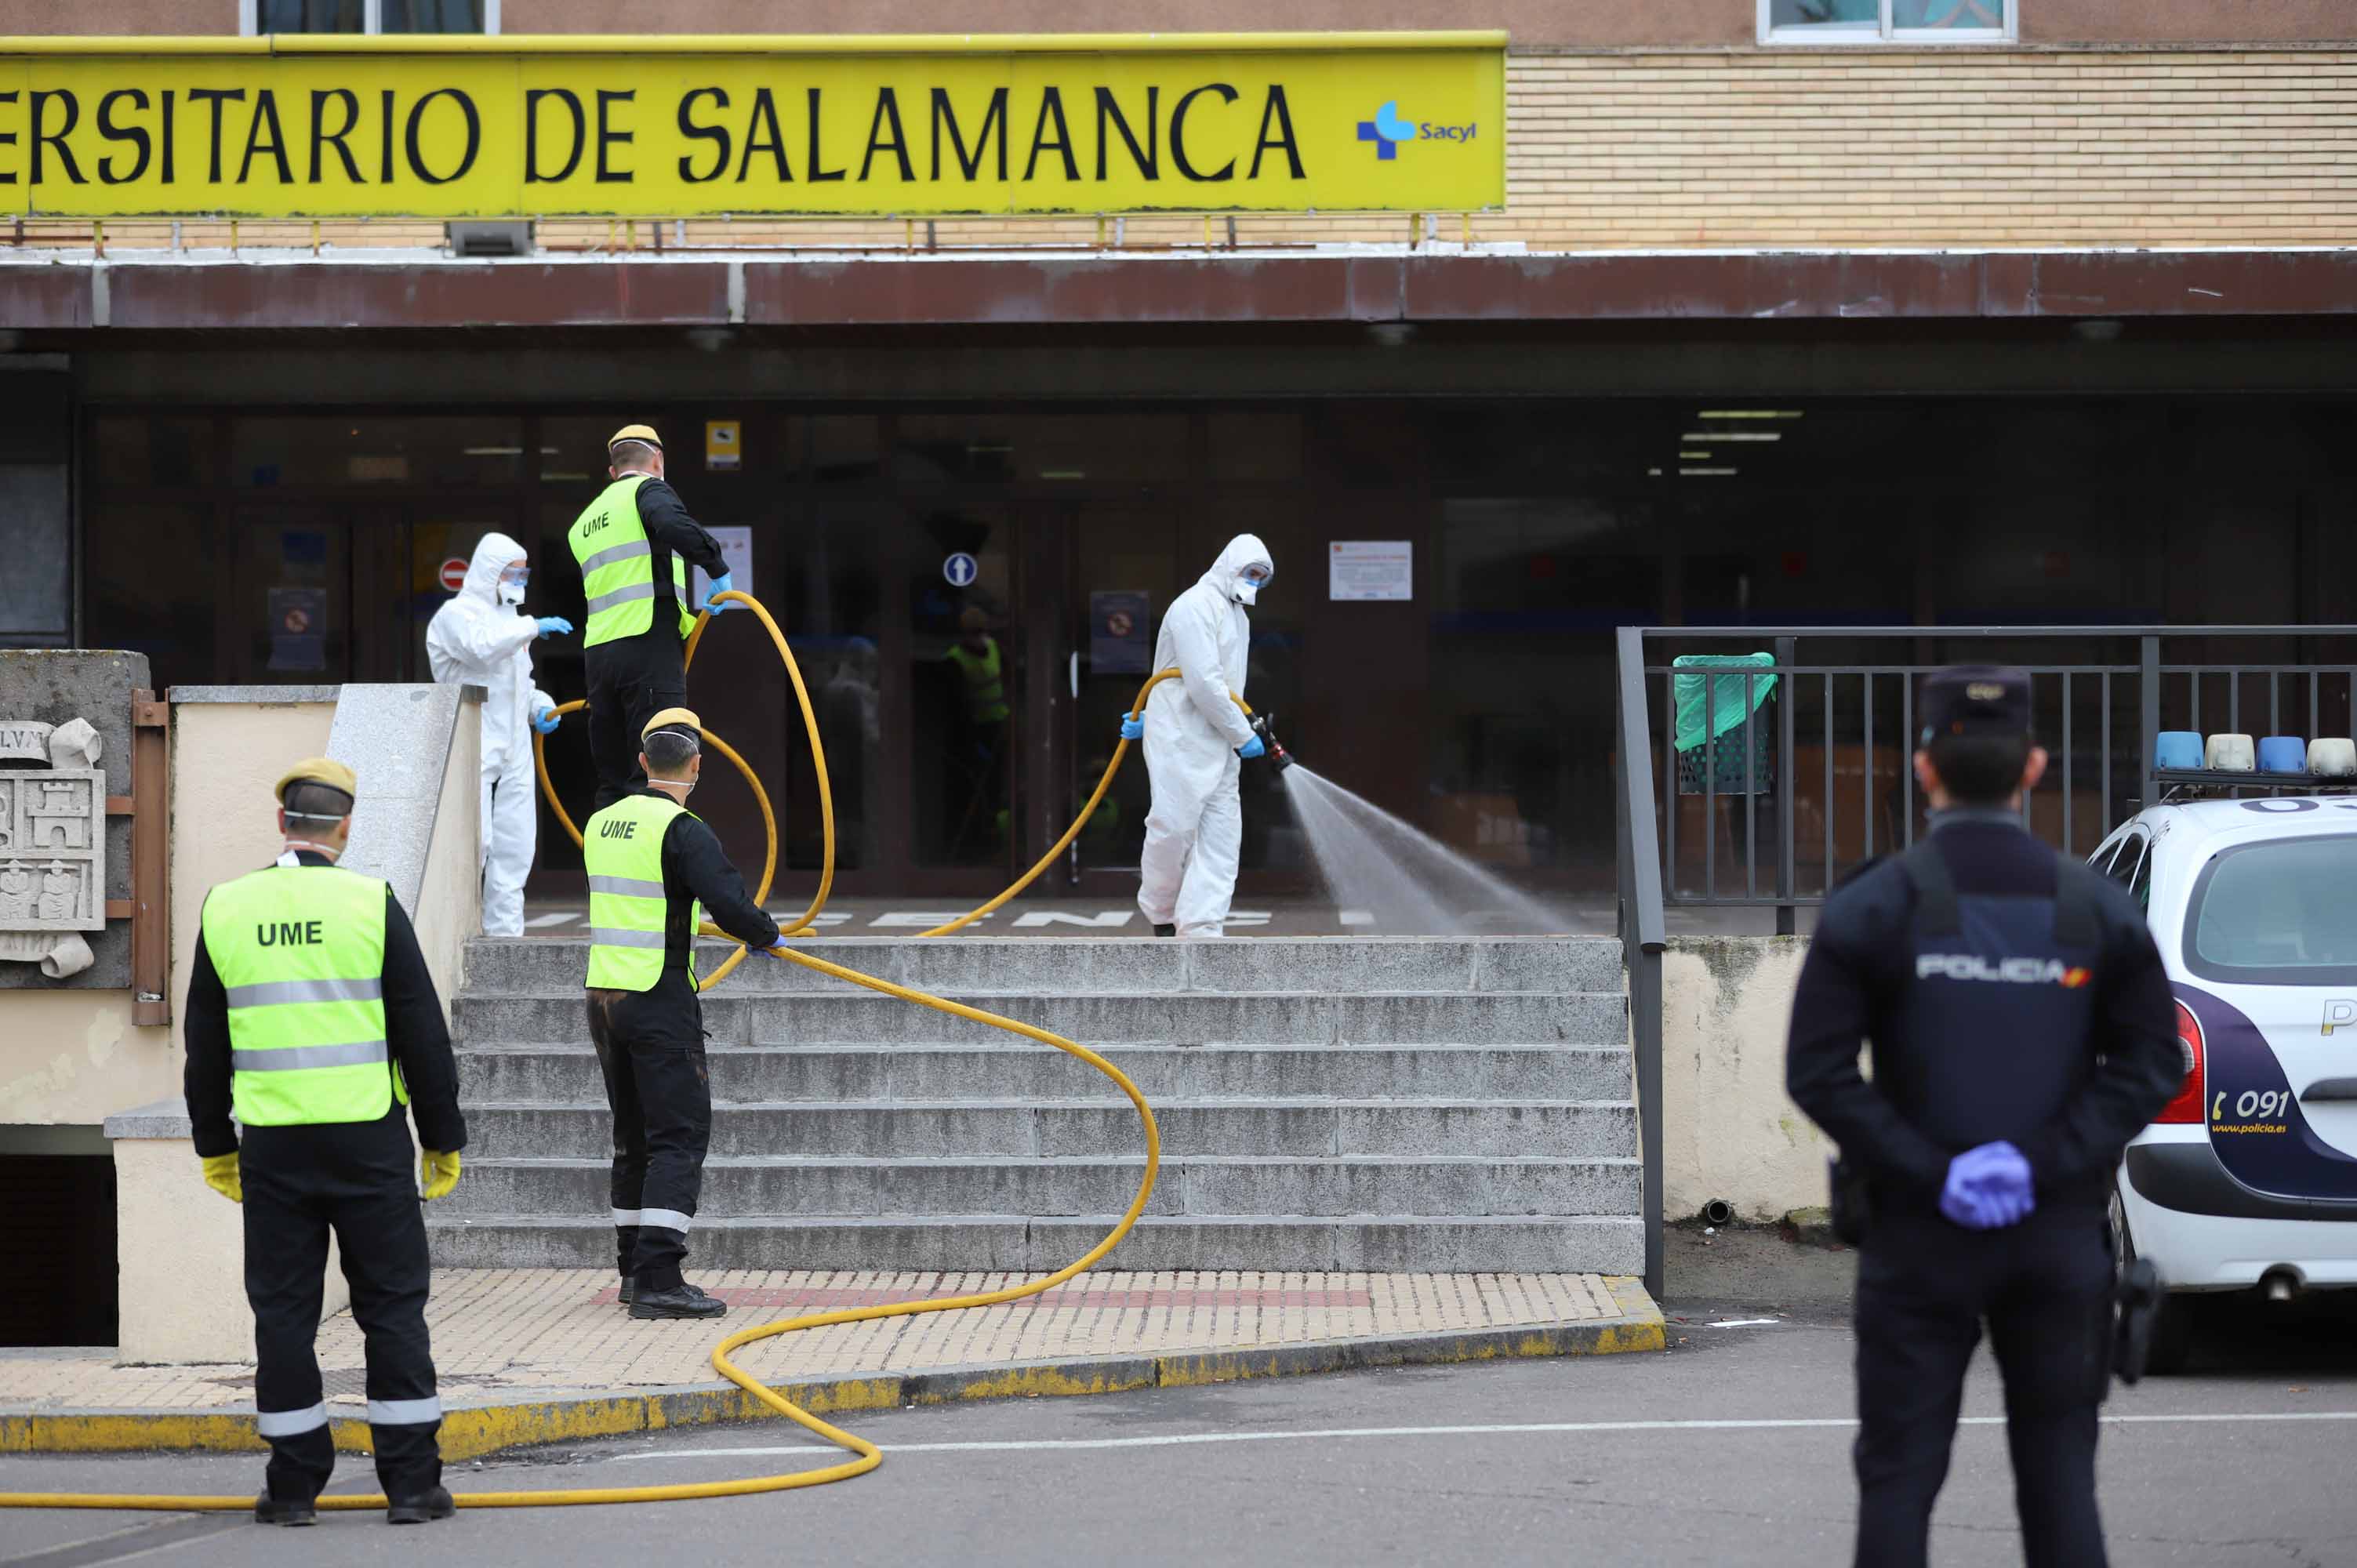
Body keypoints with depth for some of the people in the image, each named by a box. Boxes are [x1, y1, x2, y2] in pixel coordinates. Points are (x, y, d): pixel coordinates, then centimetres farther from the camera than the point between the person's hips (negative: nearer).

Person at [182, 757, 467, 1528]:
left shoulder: (226, 908, 3)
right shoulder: (371, 903, -5)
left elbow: (205, 1043, 9)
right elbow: (422, 1033, -3)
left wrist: (213, 1144, 19)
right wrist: (443, 1139, 6)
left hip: (271, 1144, 2)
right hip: (368, 1138, -2)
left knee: (283, 1308, 7)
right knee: (392, 1304, 4)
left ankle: (293, 1485, 9)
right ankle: (411, 1482, 4)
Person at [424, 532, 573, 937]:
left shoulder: (512, 621, 23)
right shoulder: (456, 615, -4)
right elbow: (480, 646, -26)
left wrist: (540, 706, 11)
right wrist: (534, 627, -25)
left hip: (514, 750, 8)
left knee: (514, 843, 6)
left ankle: (505, 930, 11)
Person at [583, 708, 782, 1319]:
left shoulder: (602, 824, 10)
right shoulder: (681, 829, -14)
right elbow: (732, 906, -22)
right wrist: (767, 935, -3)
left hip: (604, 996, 8)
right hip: (661, 1002, -8)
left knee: (634, 1138, 16)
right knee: (680, 1138, -6)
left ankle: (634, 1270, 20)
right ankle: (657, 1278, -13)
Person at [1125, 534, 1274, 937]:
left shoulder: (1237, 616, 19)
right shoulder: (1197, 606, -12)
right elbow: (1202, 684, -19)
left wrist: (1151, 718, 15)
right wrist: (1243, 735, -13)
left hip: (1219, 747, 9)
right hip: (1181, 742, -9)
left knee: (1221, 838, 0)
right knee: (1173, 828, -7)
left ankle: (1200, 932, -3)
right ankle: (1162, 917, 12)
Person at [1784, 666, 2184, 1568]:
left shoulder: (1870, 907, -5)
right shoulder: (2099, 908, 0)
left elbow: (1818, 1075, -12)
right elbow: (2153, 1063, -6)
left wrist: (1932, 1173, -12)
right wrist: (2044, 1163, -11)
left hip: (1919, 1231, -1)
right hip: (2060, 1233, 2)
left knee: (1899, 1477, 5)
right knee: (2059, 1478, 9)